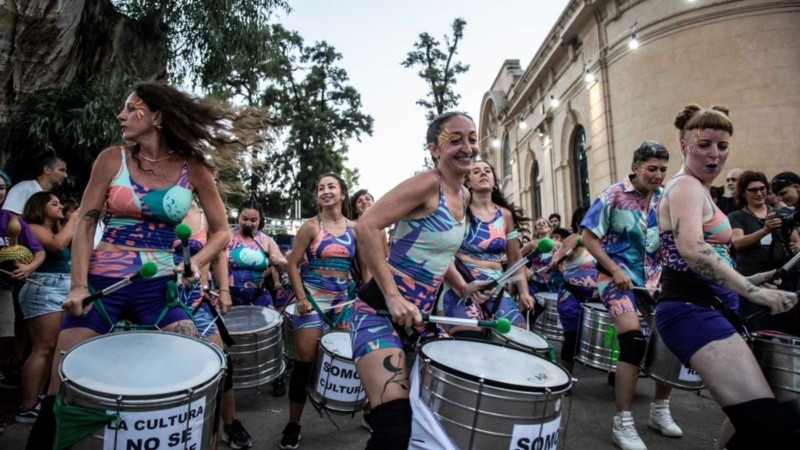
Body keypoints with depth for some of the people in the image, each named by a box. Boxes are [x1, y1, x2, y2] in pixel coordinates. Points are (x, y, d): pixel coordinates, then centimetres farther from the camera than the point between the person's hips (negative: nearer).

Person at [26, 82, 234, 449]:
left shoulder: (193, 169, 0)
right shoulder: (112, 159, 2)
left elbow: (221, 231, 5)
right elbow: (85, 223, 1)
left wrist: (195, 263, -13)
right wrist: (78, 284, -8)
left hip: (160, 289, 0)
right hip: (102, 283, 1)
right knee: (60, 390, 3)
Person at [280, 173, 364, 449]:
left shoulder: (354, 228, 5)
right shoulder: (311, 226, -4)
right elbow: (292, 264, -5)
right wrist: (301, 298, -13)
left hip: (343, 299, 3)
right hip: (313, 297, -3)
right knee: (305, 358, 0)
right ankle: (293, 423, 15)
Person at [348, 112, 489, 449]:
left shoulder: (464, 197, 11)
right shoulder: (428, 183, -16)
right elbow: (366, 227, -25)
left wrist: (461, 288, 11)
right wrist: (392, 297, -27)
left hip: (421, 315, 9)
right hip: (381, 311, -9)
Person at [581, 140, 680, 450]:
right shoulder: (613, 197, -9)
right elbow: (589, 237, -9)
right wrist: (615, 270, -15)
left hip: (653, 276, 6)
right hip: (617, 275, -6)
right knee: (633, 340, -19)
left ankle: (660, 410, 25)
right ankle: (622, 423, -7)